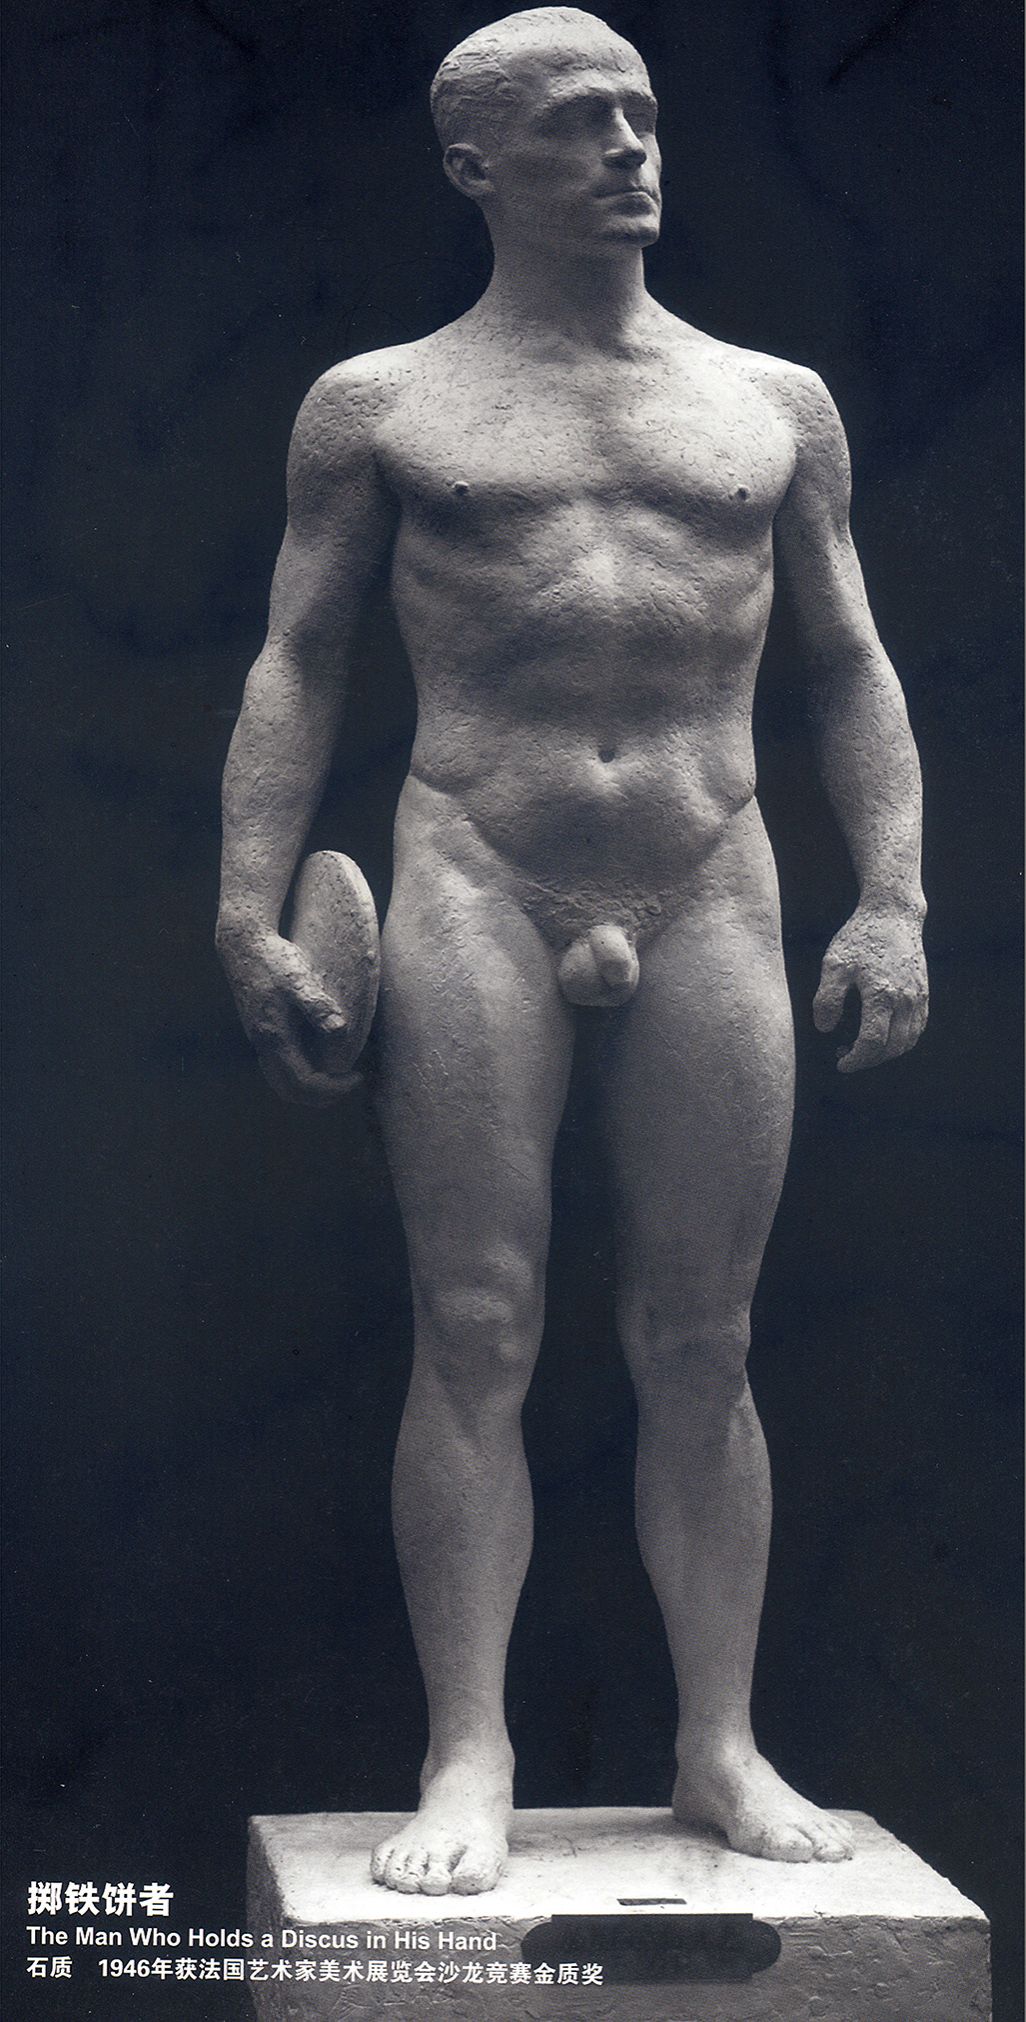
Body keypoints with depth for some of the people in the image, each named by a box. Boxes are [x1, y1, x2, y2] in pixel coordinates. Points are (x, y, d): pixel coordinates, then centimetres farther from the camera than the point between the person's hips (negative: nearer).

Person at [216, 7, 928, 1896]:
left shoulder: (776, 405, 15)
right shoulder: (376, 408, 9)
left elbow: (849, 668, 15)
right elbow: (296, 667, 8)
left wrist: (892, 900, 4)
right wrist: (251, 916, -2)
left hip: (709, 897, 2)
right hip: (475, 890, -2)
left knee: (700, 1346, 3)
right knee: (477, 1335, -5)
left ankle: (720, 1748, 10)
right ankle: (468, 1756, 0)